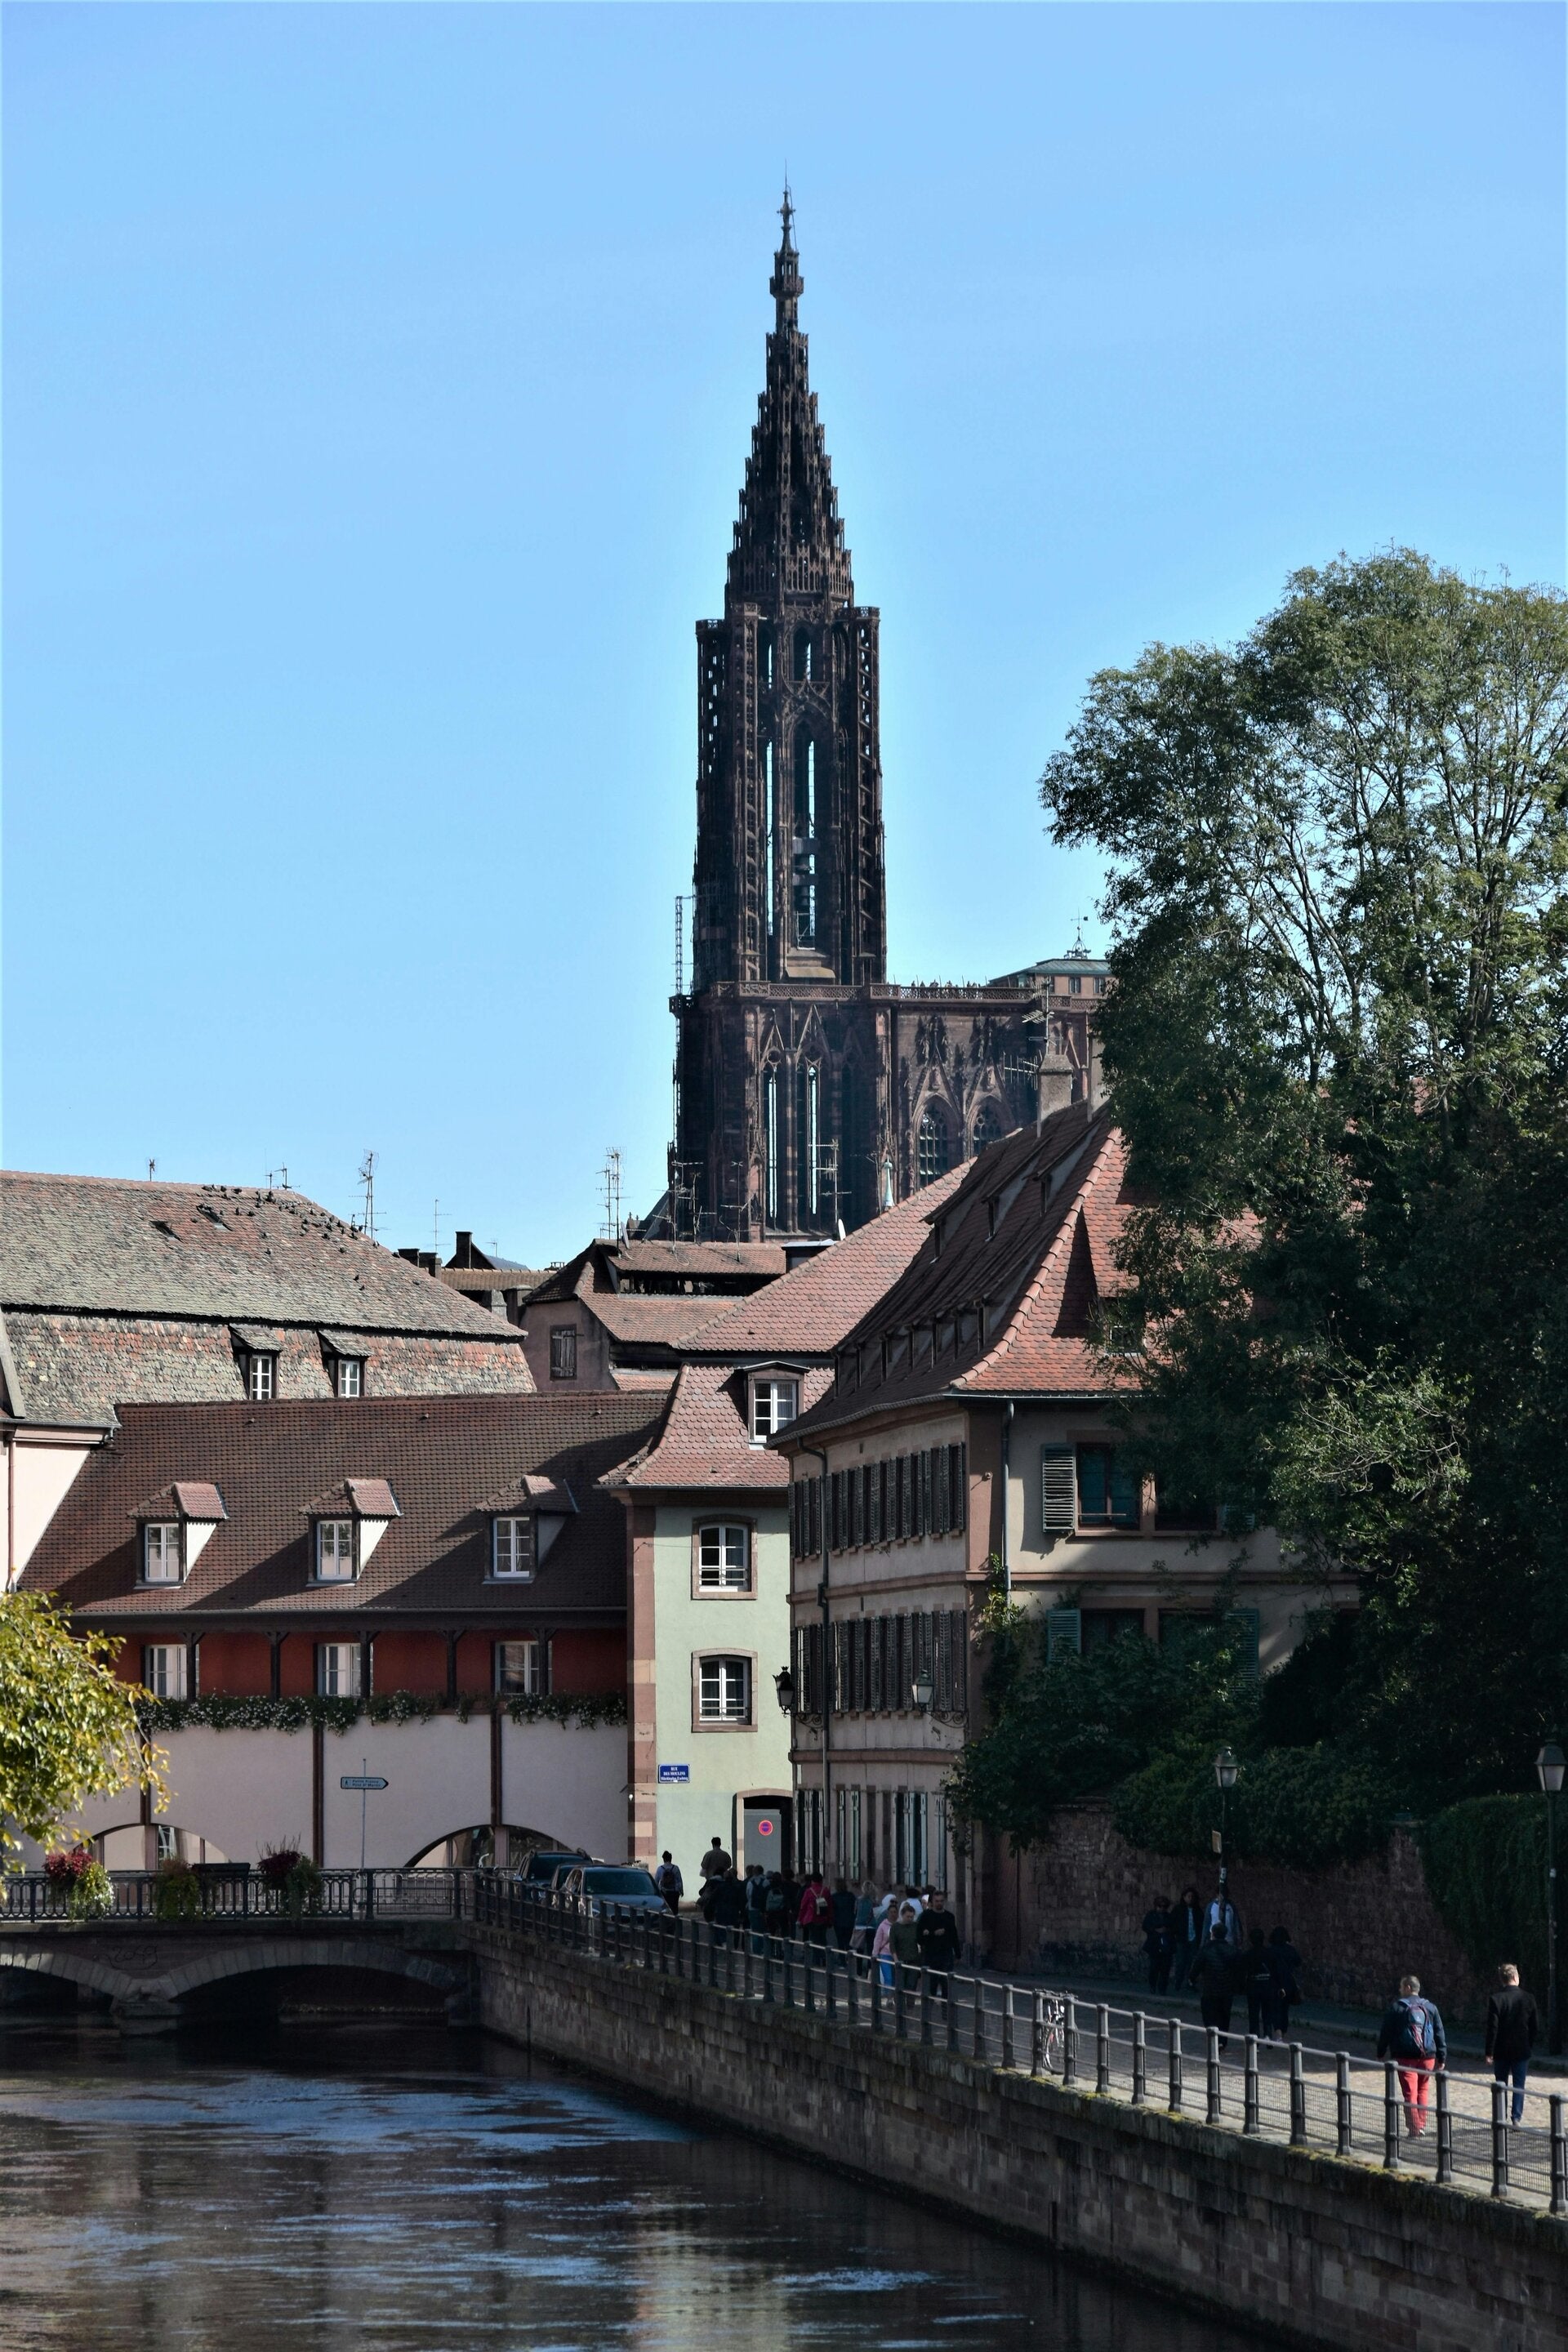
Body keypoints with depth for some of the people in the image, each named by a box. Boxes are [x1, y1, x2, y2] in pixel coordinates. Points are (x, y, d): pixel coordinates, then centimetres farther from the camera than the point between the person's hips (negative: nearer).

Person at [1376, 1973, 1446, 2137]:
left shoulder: (1396, 2008, -3)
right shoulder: (1430, 2008, 7)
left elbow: (1385, 2032, 1)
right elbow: (1440, 2034, 9)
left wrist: (1381, 2053, 12)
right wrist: (1442, 2057, 13)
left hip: (1405, 2057, -3)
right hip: (1427, 2056, 3)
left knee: (1410, 2093, -2)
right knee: (1423, 2090, 17)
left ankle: (1414, 2129, -6)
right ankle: (1421, 2126, 15)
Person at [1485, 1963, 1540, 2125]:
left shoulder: (1496, 1999, -10)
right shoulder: (1528, 1999, -4)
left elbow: (1492, 2027, -10)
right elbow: (1536, 2026, 1)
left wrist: (1489, 2051, -4)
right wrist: (1530, 2044, 14)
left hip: (1502, 2050, -1)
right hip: (1522, 2050, 1)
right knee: (1519, 2086, 6)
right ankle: (1517, 2118, 1)